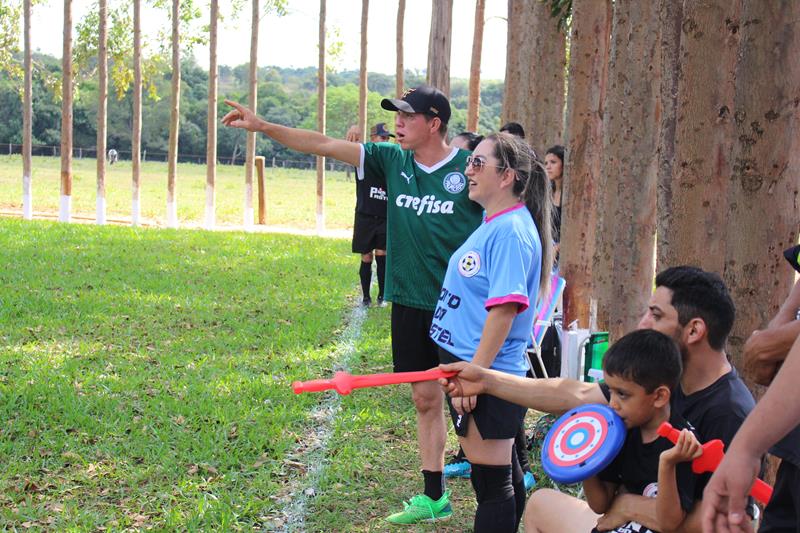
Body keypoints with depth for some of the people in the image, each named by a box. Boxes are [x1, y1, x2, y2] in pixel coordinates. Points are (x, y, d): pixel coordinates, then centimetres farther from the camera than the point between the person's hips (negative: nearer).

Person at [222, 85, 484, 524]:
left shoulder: (470, 170, -10)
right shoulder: (393, 161, 3)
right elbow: (325, 145, 2)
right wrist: (263, 127, -3)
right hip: (410, 304, 5)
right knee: (425, 399, 13)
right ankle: (433, 497, 25)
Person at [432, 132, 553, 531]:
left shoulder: (511, 231, -18)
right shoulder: (492, 224, 11)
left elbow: (504, 310, -24)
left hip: (487, 378, -10)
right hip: (469, 368, 10)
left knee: (492, 481, -2)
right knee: (502, 474, 19)